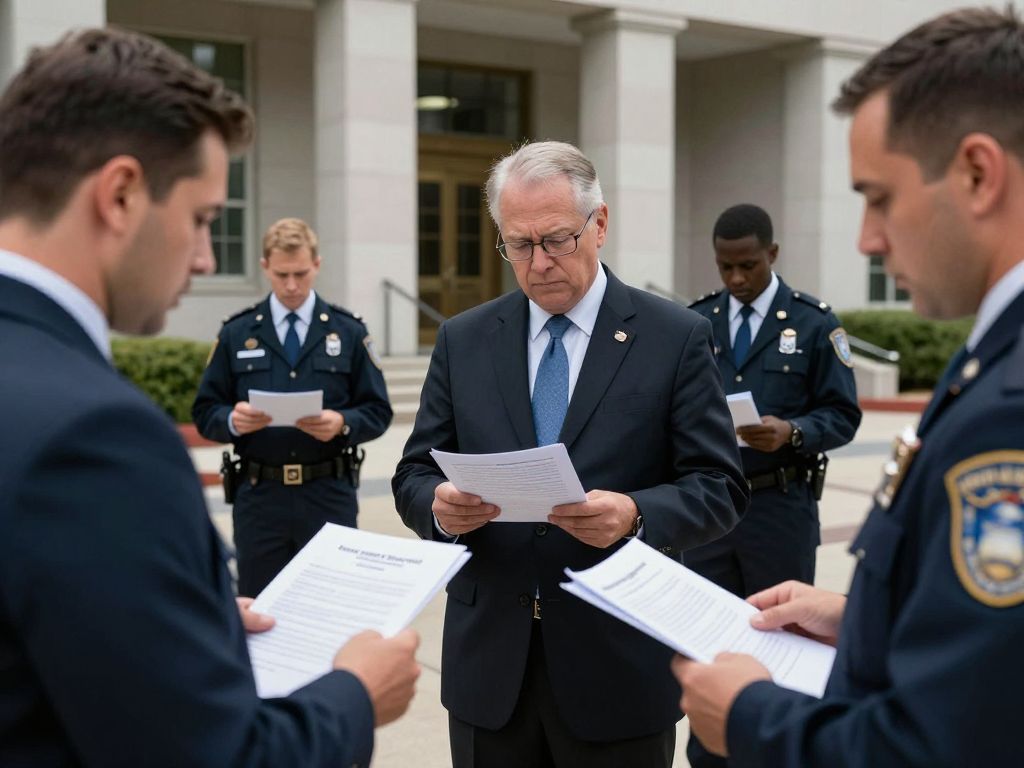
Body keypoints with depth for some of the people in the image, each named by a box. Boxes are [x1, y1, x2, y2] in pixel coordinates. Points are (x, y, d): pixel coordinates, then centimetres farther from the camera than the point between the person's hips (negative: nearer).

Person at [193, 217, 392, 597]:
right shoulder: (236, 334, 5)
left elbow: (377, 411, 3)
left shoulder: (349, 332, 5)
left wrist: (343, 423, -17)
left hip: (329, 494, 0)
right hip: (259, 496, 1)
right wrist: (233, 420, -16)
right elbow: (205, 412, 5)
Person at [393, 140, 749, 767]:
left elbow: (720, 489, -5)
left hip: (619, 666, -2)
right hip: (489, 664, 3)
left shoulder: (677, 338, -3)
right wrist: (440, 504, -16)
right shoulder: (464, 340, 6)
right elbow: (415, 476, 7)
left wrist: (636, 515, -24)